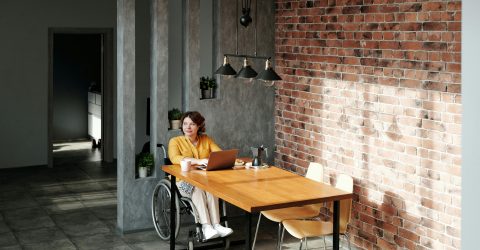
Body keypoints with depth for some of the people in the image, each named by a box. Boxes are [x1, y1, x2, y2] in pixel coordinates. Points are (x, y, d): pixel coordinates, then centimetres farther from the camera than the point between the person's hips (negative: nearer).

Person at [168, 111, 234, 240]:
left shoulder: (206, 139, 13)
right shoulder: (175, 141, 2)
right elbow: (175, 158, -19)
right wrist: (198, 161, -32)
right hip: (184, 181, -2)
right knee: (197, 188, -35)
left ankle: (216, 225, -40)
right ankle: (206, 226, -43)